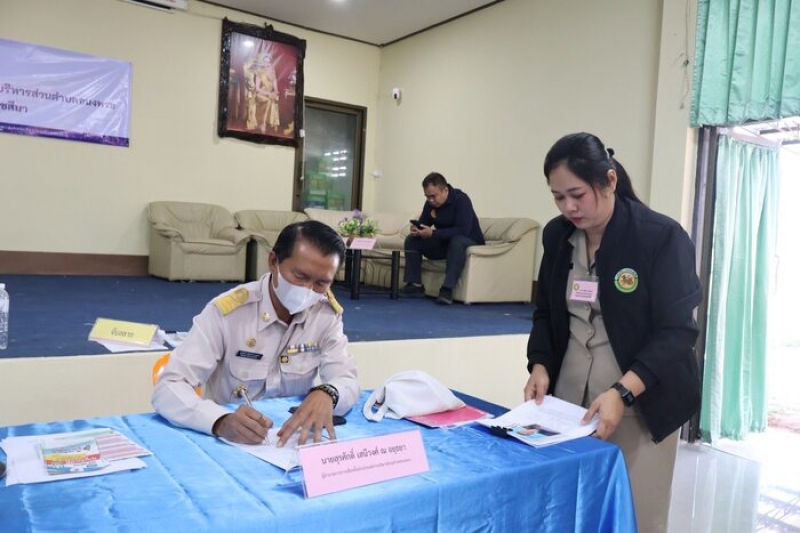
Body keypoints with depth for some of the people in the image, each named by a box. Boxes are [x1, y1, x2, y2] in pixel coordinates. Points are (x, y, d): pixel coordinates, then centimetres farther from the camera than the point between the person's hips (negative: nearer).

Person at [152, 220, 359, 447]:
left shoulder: (327, 313, -5)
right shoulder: (226, 312, -17)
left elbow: (348, 381, -6)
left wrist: (326, 395, -29)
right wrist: (221, 422, -39)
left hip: (292, 439, 2)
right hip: (230, 441, -2)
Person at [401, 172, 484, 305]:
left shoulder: (461, 200, -23)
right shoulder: (430, 203, -3)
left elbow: (462, 231, -33)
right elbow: (423, 224, 5)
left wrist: (433, 233, -37)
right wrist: (417, 229, -21)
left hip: (469, 243, -6)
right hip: (444, 243, 7)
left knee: (457, 241, -40)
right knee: (411, 240, -8)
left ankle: (447, 289, -37)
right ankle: (415, 285, -11)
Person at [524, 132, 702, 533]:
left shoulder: (662, 237, -12)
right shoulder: (557, 235, 4)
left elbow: (677, 332, -14)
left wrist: (622, 392, -25)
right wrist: (540, 366, -4)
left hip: (640, 404, -4)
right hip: (568, 397, 4)